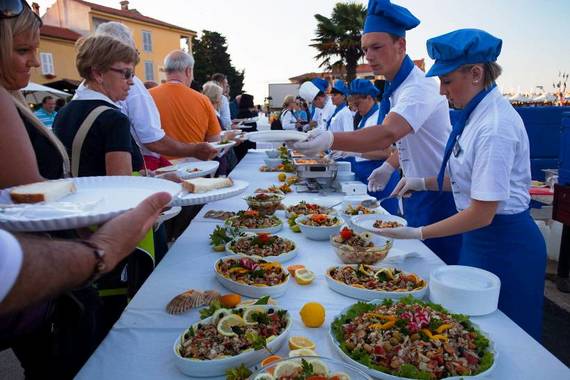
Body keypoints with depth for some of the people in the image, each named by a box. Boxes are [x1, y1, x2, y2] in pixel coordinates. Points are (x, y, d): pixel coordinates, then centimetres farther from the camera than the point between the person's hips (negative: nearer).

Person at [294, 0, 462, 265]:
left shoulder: (420, 88, -25)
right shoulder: (397, 87, 6)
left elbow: (387, 135, -43)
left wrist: (330, 140, -55)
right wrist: (390, 166, 5)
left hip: (439, 194, -9)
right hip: (417, 192, 9)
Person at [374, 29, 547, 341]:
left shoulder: (495, 126, -25)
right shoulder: (476, 113, 4)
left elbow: (482, 213, -24)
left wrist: (419, 233, -20)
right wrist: (424, 183, 3)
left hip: (504, 247, -9)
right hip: (481, 241, 9)